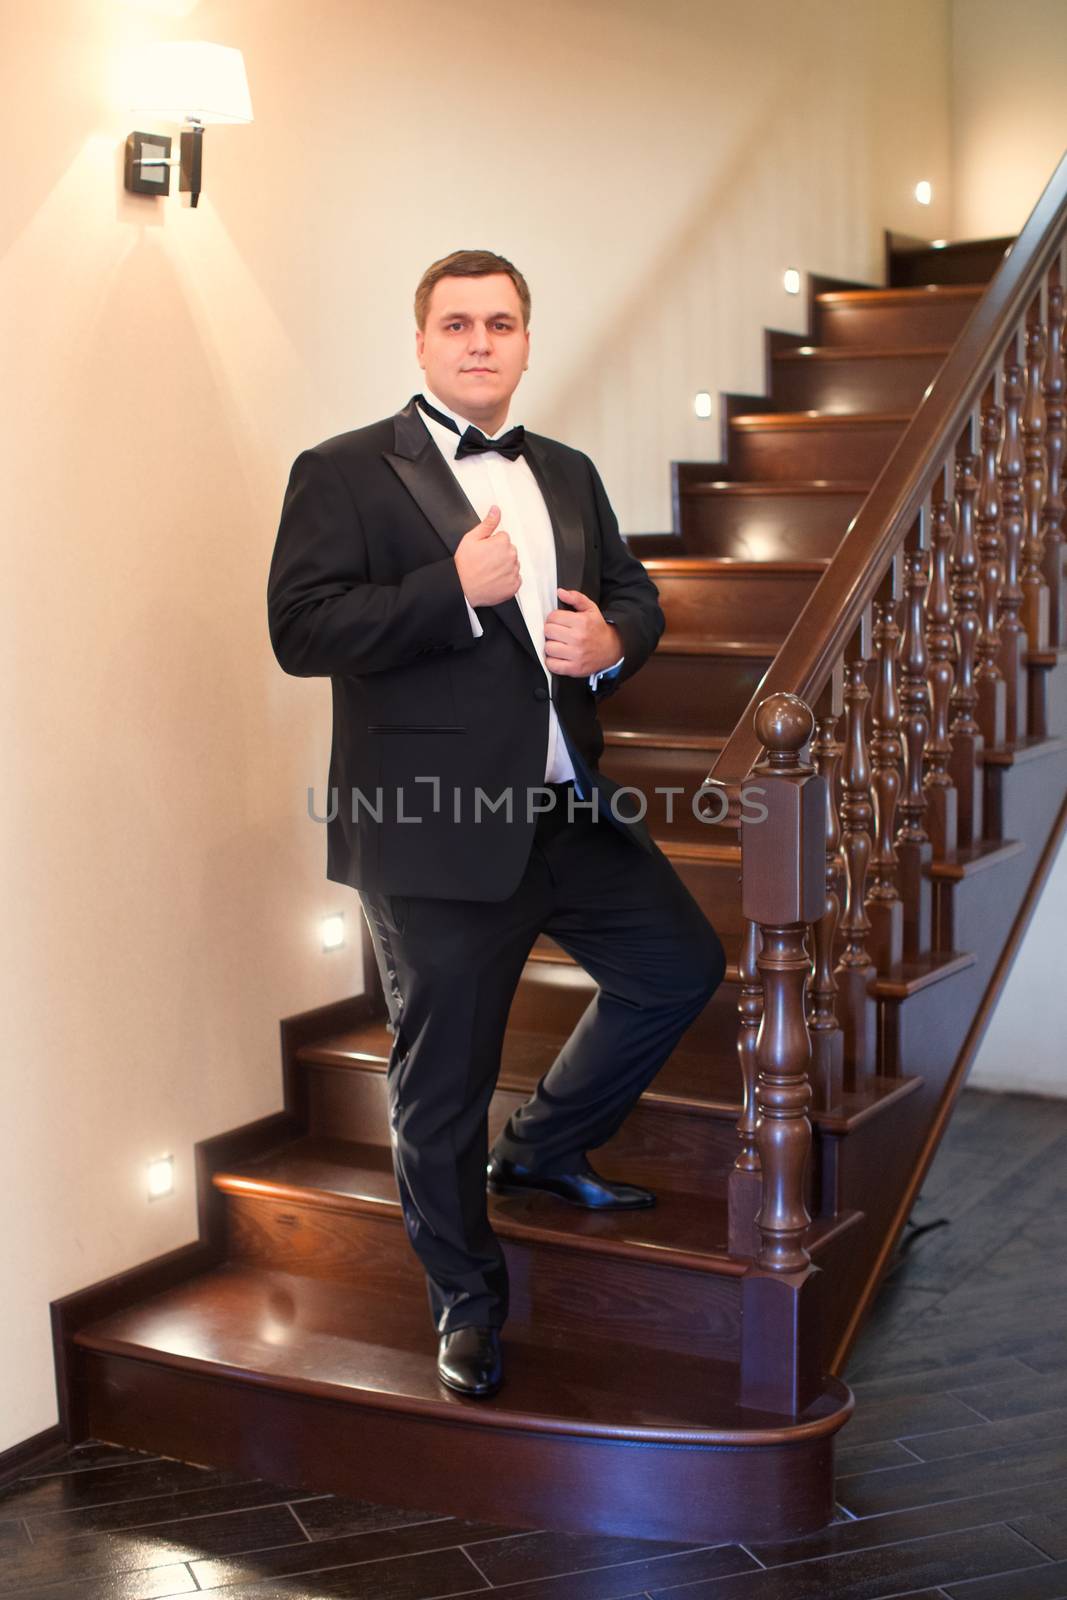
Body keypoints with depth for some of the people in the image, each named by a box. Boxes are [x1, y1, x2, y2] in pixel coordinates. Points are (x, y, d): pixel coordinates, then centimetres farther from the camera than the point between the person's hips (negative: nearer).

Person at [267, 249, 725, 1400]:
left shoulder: (568, 474, 14)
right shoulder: (343, 474, -6)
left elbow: (634, 592, 20)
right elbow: (300, 628, -16)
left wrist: (611, 640, -4)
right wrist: (456, 591, -24)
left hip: (569, 810, 6)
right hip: (437, 833, -6)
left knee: (680, 966, 14)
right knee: (442, 1083, 5)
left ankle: (540, 1147, 34)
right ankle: (467, 1304, 26)